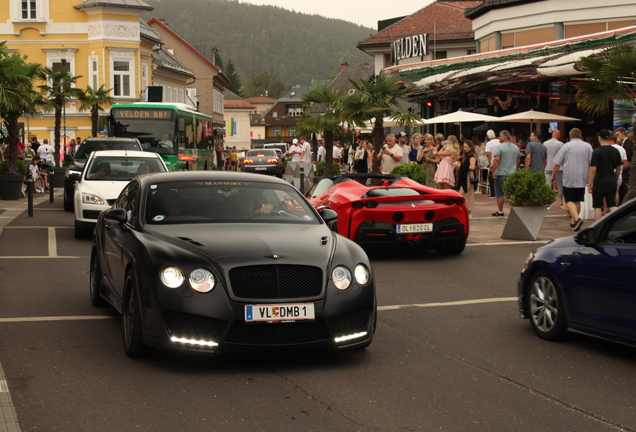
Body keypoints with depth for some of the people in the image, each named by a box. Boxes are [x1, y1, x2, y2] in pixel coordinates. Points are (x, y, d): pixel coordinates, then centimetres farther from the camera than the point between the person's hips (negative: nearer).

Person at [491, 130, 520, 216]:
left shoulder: (499, 147, -11)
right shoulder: (516, 147, 9)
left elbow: (496, 160, -20)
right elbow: (518, 161, 16)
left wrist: (493, 171, -17)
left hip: (501, 173, -5)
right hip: (512, 174, 5)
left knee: (500, 193, 5)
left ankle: (500, 211, 10)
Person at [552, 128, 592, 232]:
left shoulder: (566, 146, -3)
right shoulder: (588, 146, 5)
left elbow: (557, 164, -3)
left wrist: (553, 176, 11)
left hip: (569, 179, -3)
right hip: (582, 179, 4)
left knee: (569, 201, -3)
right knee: (577, 201, 15)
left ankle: (577, 218, -25)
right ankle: (573, 222, 20)